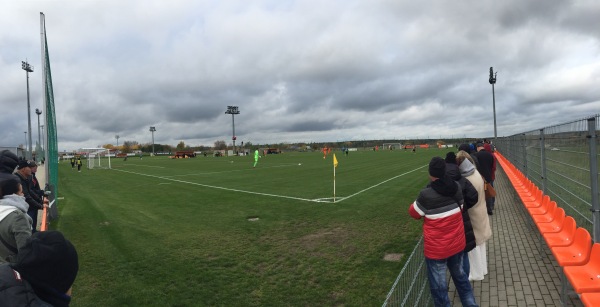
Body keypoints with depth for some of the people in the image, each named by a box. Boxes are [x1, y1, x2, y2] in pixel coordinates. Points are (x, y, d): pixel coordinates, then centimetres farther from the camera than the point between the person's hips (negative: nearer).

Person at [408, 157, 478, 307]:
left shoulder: (426, 194, -25)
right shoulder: (456, 187, -10)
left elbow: (414, 213, -7)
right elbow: (460, 206, 7)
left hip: (437, 248, -6)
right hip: (457, 243, 6)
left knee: (439, 286, 11)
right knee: (460, 275, 28)